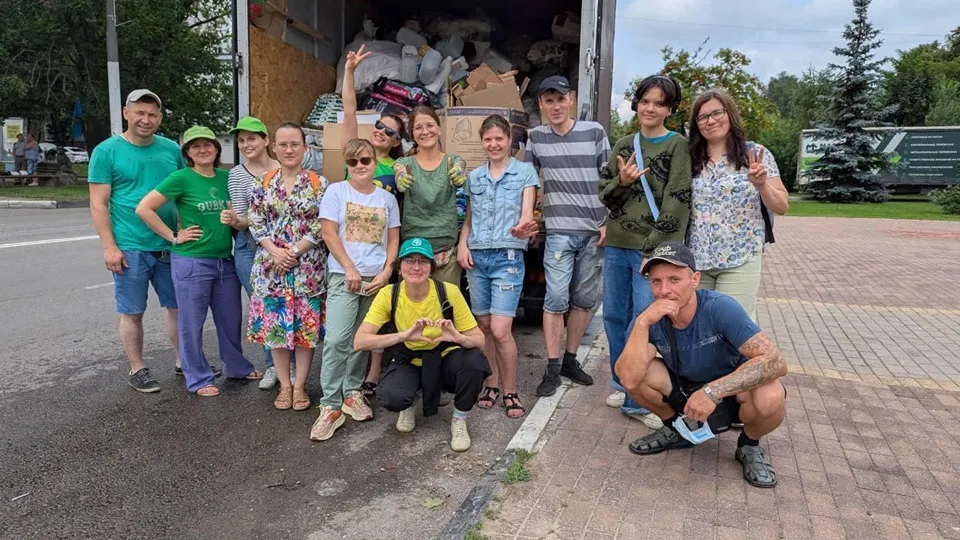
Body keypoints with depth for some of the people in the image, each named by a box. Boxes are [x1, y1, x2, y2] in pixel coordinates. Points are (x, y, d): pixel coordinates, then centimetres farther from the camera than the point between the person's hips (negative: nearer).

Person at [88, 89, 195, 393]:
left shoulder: (172, 149, 6)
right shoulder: (107, 151, -3)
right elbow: (98, 204, -5)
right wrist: (109, 247, -11)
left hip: (171, 246, 4)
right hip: (130, 248, -3)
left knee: (178, 306, 12)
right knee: (132, 312, 7)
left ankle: (183, 361, 26)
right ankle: (137, 370, 21)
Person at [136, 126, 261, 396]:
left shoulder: (227, 177, 5)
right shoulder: (181, 178, -10)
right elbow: (144, 208, -12)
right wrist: (173, 237, -11)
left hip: (225, 260, 5)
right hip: (191, 262, -5)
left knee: (231, 318, 17)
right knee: (192, 323, 7)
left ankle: (237, 366, 36)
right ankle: (199, 379, 22)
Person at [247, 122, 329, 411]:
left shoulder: (319, 183, -2)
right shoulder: (263, 182, 5)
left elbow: (321, 226, -7)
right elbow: (255, 222, 2)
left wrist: (294, 252, -13)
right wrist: (275, 251, -12)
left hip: (308, 266, -2)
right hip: (271, 264, 2)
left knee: (307, 324, 4)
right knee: (274, 324, 6)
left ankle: (300, 385, 18)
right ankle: (285, 385, 21)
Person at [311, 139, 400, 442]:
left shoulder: (387, 198, 12)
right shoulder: (336, 191, 3)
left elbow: (393, 239, 10)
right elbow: (329, 234, -4)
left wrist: (386, 272, -4)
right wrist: (350, 269, -11)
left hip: (377, 279, 3)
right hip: (344, 276, -3)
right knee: (337, 340, -13)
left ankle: (352, 392, 23)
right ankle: (331, 406, -6)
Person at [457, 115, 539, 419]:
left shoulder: (525, 171, 2)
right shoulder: (474, 177, 13)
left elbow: (527, 214, -7)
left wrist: (522, 229, -30)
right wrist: (462, 244, 0)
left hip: (508, 257, -4)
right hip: (476, 258, 4)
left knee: (501, 331, -10)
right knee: (484, 326, 8)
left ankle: (510, 392, 7)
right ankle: (492, 384, 24)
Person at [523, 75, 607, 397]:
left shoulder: (594, 132, 1)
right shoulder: (535, 138, 5)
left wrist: (608, 223, -2)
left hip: (594, 231, 1)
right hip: (559, 231, -1)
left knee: (585, 299, 8)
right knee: (556, 299, -6)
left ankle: (570, 360, 23)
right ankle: (552, 368, 4)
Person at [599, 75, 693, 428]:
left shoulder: (678, 146, -2)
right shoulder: (624, 145, 13)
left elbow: (677, 202, -10)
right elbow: (605, 194, 13)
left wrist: (656, 248, -16)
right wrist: (621, 182, -9)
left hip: (652, 248, -5)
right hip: (616, 244, 5)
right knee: (614, 316, 11)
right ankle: (622, 384, 28)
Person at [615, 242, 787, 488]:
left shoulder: (720, 308, -28)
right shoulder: (650, 319, -19)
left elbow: (776, 362, -35)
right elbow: (629, 379, -32)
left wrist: (712, 391, -42)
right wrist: (642, 322, -41)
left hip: (733, 391, -2)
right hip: (684, 390, 3)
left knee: (770, 398, -35)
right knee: (638, 373, -24)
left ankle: (749, 445, 2)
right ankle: (676, 429, 8)